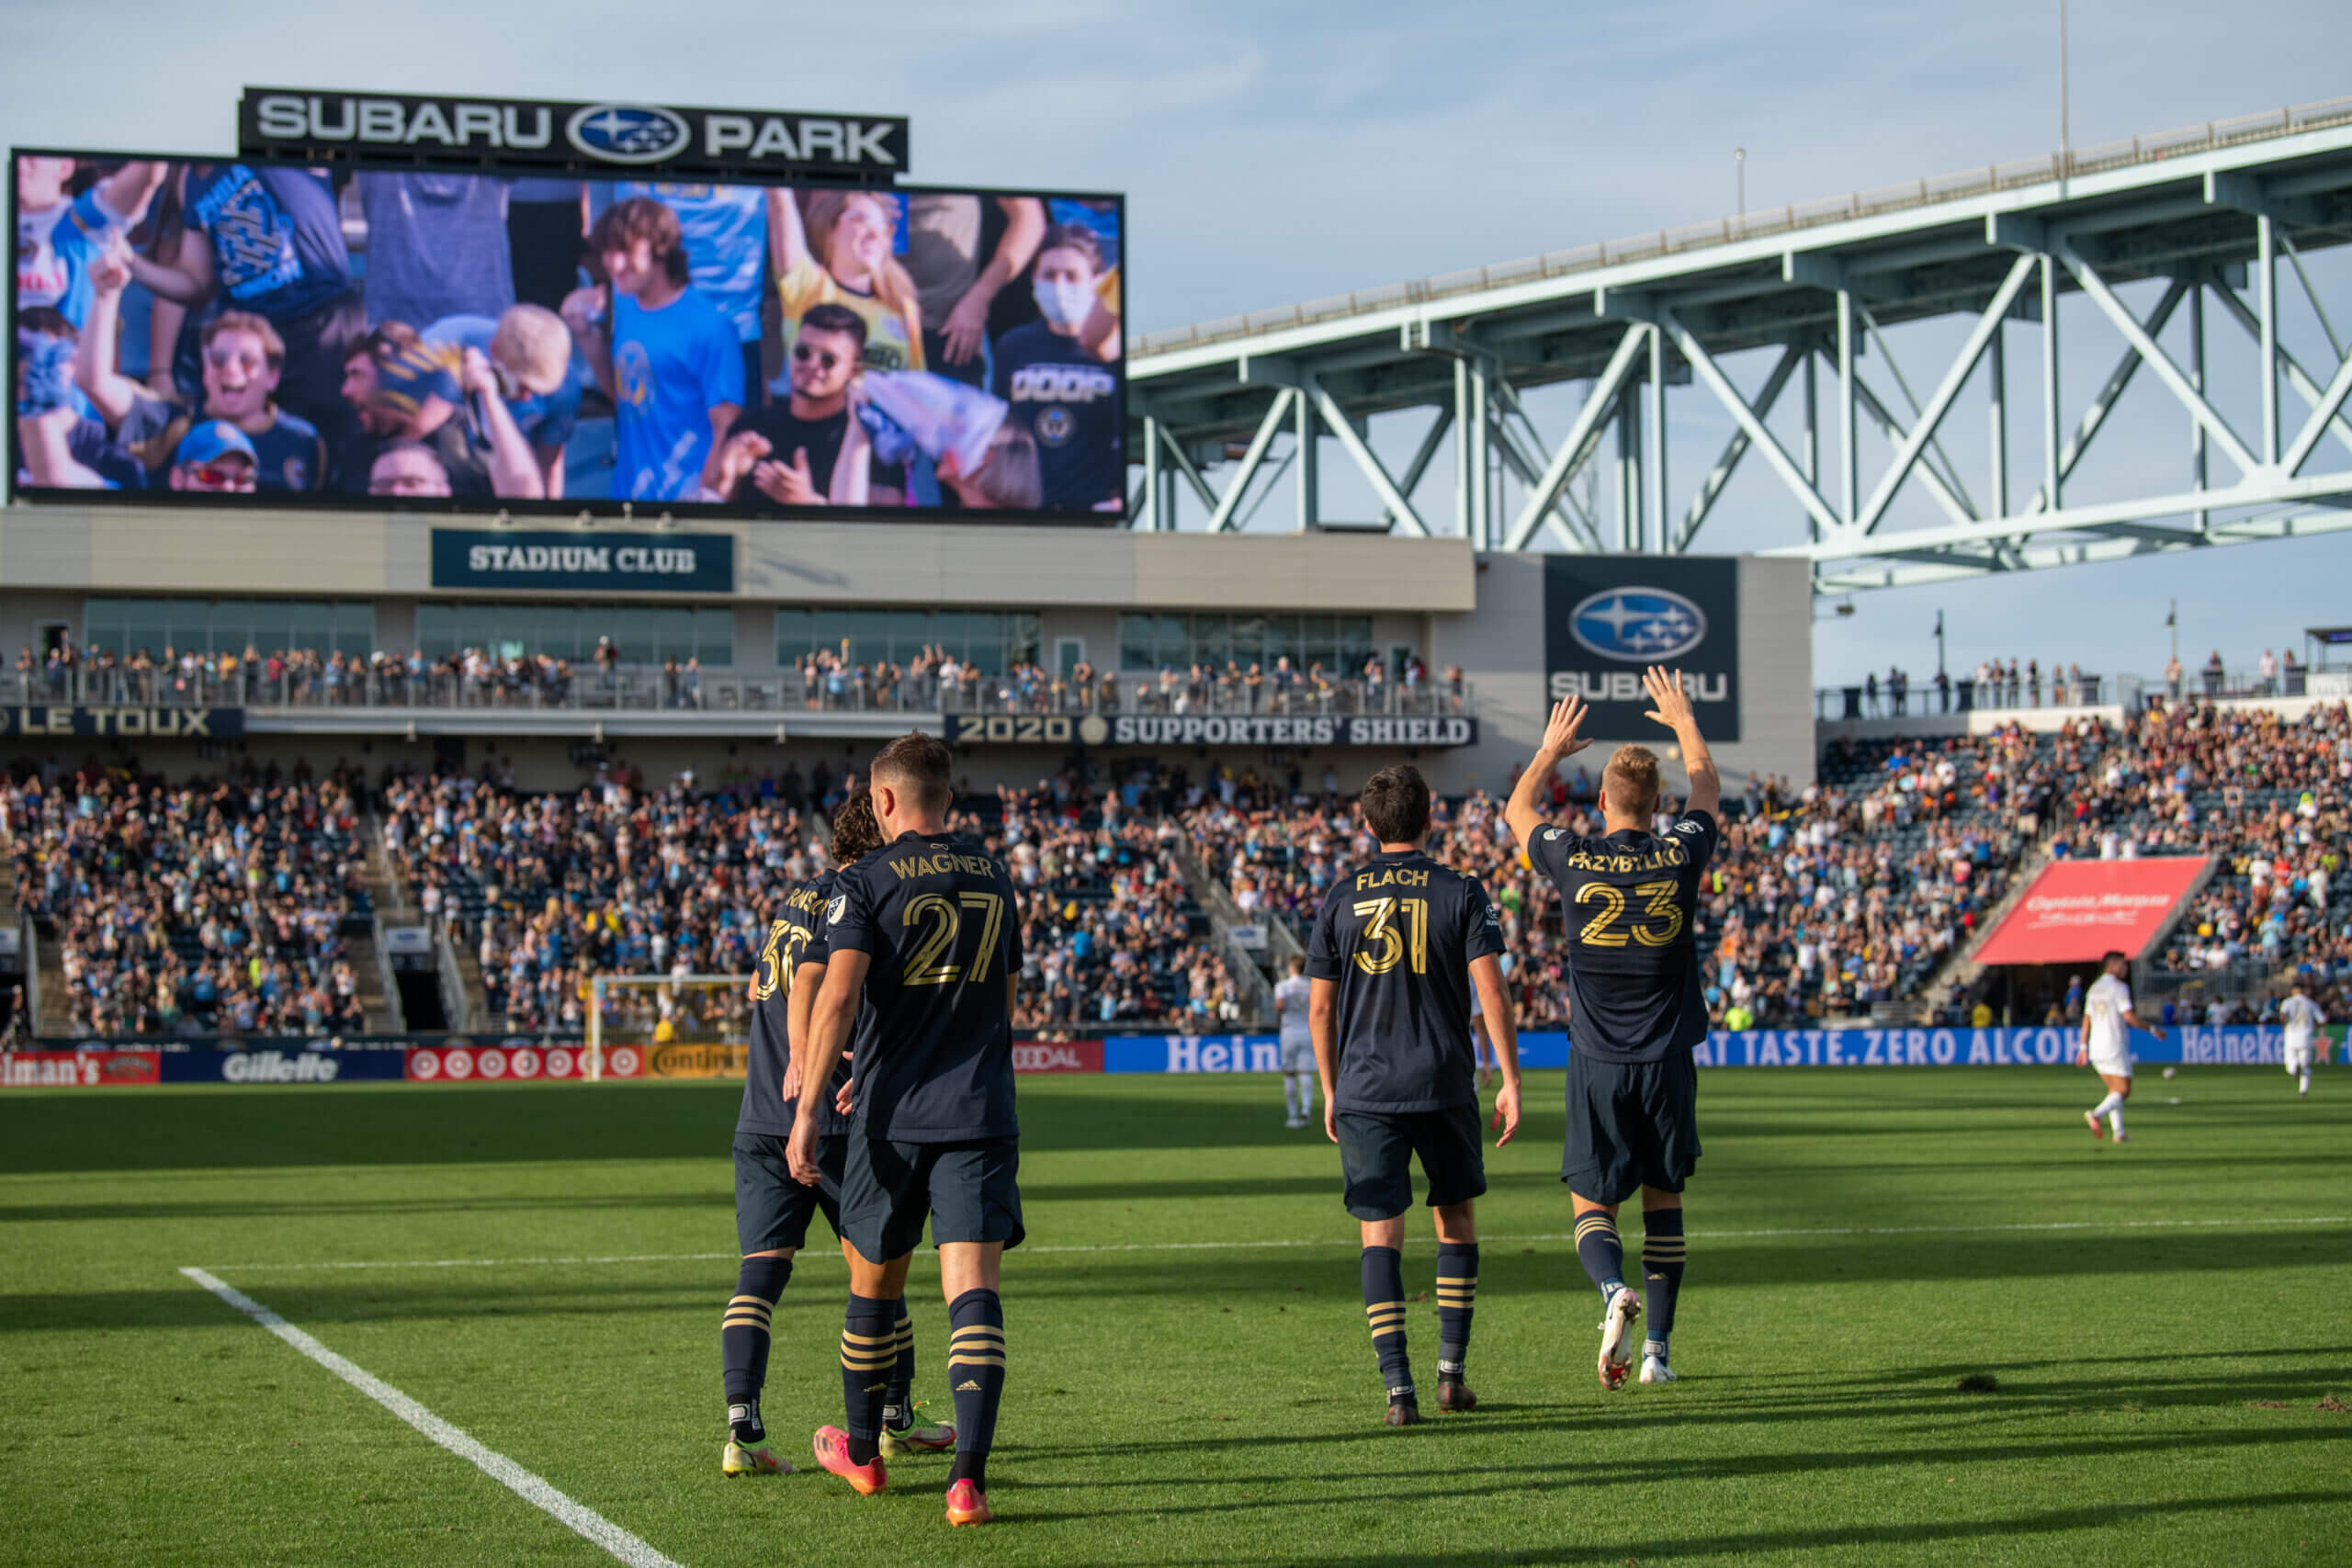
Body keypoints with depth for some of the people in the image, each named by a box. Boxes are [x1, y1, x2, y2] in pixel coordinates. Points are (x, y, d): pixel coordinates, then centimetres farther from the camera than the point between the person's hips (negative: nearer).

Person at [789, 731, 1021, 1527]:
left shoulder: (866, 882, -4)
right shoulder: (994, 878, 11)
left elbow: (838, 996, -15)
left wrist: (809, 1108, -15)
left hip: (892, 1118, -2)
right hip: (980, 1114, 2)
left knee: (874, 1285, 16)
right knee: (972, 1287, -7)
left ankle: (861, 1452, 34)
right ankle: (969, 1474, -21)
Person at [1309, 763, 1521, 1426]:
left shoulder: (1339, 899, 4)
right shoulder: (1461, 893, -1)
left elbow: (1320, 1006, 6)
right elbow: (1491, 991, -9)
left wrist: (1331, 1092, 16)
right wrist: (1511, 1081, -5)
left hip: (1364, 1091, 1)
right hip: (1444, 1086, 0)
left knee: (1380, 1234, 1)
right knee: (1457, 1218, 17)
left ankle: (1399, 1388, -8)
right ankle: (1451, 1372, 14)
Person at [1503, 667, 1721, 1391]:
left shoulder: (1574, 860, -7)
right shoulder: (1679, 856, -4)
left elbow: (1517, 810, 15)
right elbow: (1707, 789, 19)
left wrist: (1550, 750, 29)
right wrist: (1683, 721, 33)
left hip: (1597, 1064, -1)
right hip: (1667, 1060, 1)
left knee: (1591, 1204, 5)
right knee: (1664, 1199, 14)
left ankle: (1615, 1292, -25)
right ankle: (1659, 1347, 14)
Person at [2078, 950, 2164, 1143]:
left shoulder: (2094, 988, 13)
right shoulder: (2119, 987, -10)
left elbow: (2087, 1019, 13)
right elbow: (2129, 1016, -17)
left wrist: (2083, 1047, 15)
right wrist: (2152, 1030, -8)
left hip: (2096, 1047, 8)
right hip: (2115, 1046, -8)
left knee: (2115, 1090, 16)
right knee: (2123, 1091, -3)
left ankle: (2118, 1131, 7)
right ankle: (2096, 1114, -27)